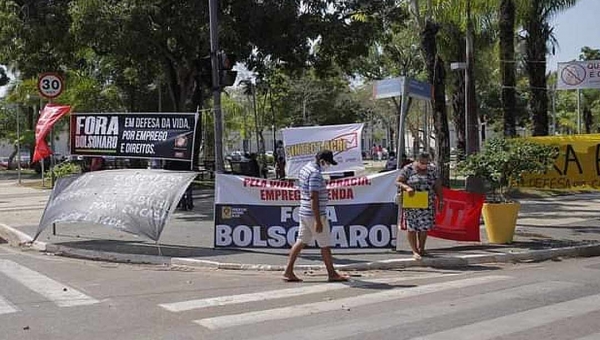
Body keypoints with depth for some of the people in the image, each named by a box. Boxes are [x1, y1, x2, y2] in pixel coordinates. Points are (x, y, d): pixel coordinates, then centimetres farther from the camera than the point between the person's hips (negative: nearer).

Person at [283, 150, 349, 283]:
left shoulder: (305, 169, 12)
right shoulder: (315, 173, -20)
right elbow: (313, 198, -24)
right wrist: (318, 221, -24)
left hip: (304, 213, 9)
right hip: (315, 214, -9)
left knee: (301, 242, 10)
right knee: (325, 245, 3)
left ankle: (288, 272, 9)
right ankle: (332, 274, 14)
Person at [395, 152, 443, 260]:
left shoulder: (432, 169, 7)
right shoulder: (408, 169, -4)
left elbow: (437, 186, 10)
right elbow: (397, 182, -6)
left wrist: (440, 200, 6)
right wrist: (407, 187, -24)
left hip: (427, 205, 3)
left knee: (424, 227, 4)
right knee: (411, 227, -2)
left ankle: (421, 248, 21)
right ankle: (415, 251, 4)